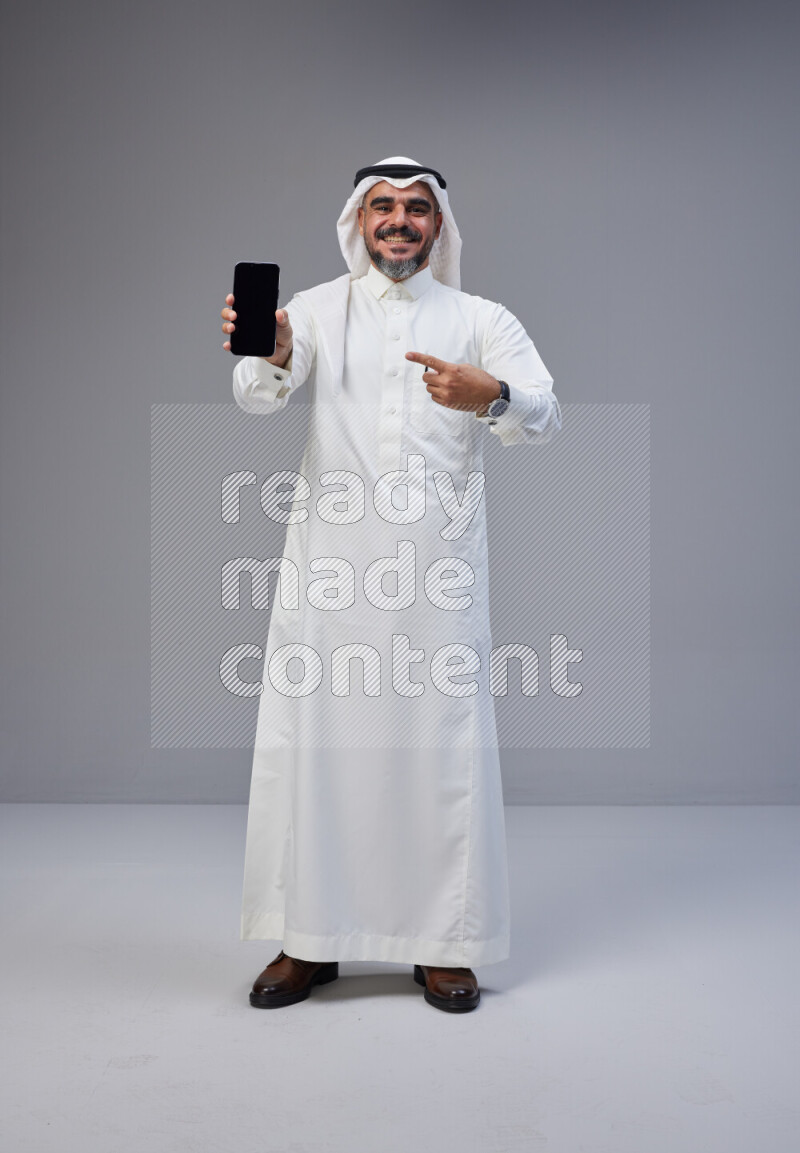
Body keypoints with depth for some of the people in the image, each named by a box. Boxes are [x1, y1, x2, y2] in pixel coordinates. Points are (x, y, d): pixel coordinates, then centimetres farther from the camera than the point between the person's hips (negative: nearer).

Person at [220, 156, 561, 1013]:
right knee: (311, 740, 2)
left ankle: (443, 944, 17)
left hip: (439, 567, 0)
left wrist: (491, 397, -28)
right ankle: (310, 940, 17)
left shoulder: (481, 321, 9)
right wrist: (268, 355, -32)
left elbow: (545, 416, -5)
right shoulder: (315, 310, 10)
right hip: (329, 562, 1)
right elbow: (259, 395, -8)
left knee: (443, 743, 1)